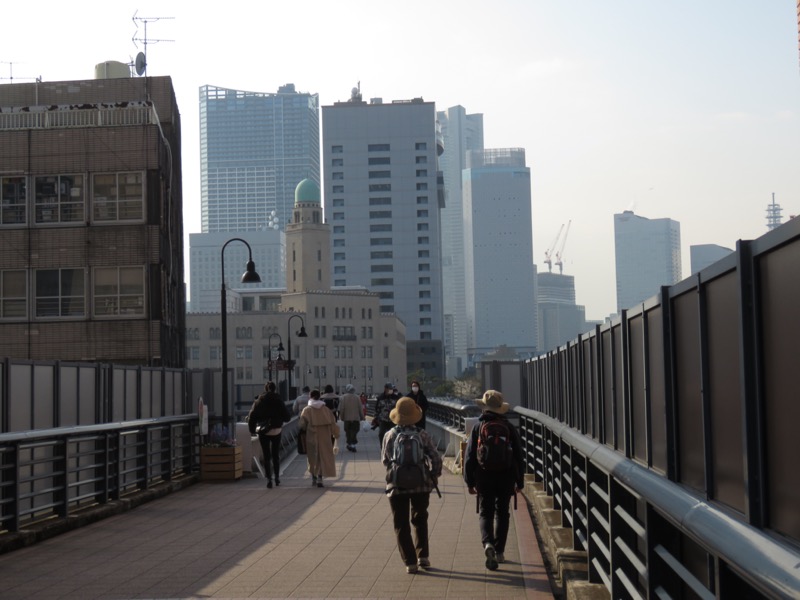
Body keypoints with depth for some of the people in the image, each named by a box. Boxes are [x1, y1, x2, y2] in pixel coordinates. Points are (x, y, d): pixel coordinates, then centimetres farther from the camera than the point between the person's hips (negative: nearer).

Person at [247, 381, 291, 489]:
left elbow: (252, 416, -7)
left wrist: (252, 430, 2)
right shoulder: (279, 401, -4)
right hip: (276, 431, 1)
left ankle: (269, 479, -6)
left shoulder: (259, 401, -3)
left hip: (263, 431, -1)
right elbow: (287, 416, -5)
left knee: (266, 456, 3)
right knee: (276, 455, 17)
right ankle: (277, 478, 20)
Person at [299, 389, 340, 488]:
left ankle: (314, 477, 20)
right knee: (323, 457, 6)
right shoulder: (326, 409, -2)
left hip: (311, 437, 0)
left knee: (313, 457, 15)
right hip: (324, 437, 0)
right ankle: (320, 477, -7)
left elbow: (301, 425, -10)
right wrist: (336, 435, 10)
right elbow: (333, 423, 0)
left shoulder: (307, 410, -7)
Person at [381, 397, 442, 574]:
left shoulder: (390, 436, -4)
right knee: (420, 520, 22)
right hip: (421, 485, 1)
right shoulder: (422, 435, -4)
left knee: (402, 525, 7)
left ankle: (410, 562, 3)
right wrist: (434, 476, 13)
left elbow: (385, 460, 5)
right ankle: (423, 556, 18)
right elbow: (436, 458, -4)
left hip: (397, 486, -1)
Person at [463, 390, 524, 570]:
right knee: (502, 513, 13)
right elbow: (518, 456, 3)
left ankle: (488, 543, -20)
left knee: (485, 513, 5)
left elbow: (469, 456, -2)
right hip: (506, 477, 1)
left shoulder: (478, 427, -3)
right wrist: (519, 481, 11)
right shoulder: (509, 428, 0)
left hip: (484, 477, -1)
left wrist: (470, 481, 5)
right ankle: (499, 551, 16)